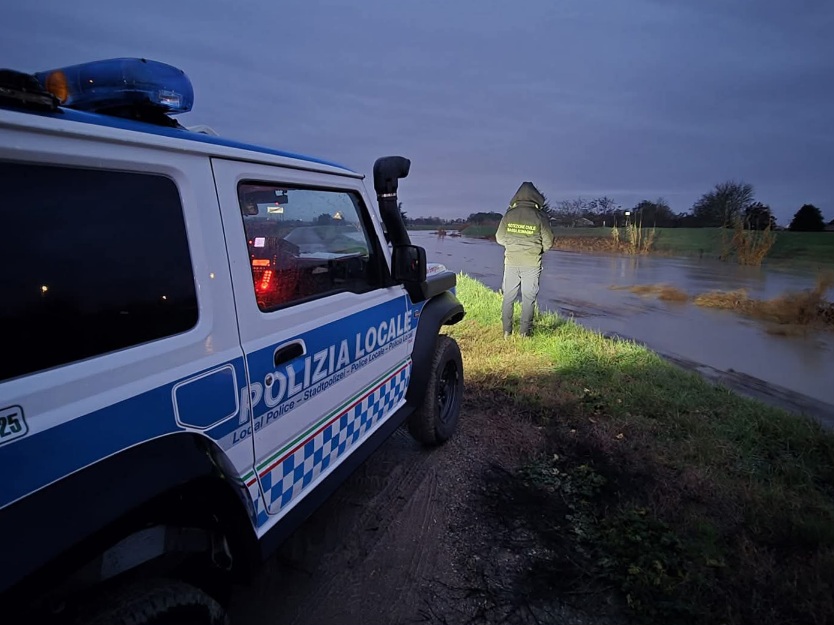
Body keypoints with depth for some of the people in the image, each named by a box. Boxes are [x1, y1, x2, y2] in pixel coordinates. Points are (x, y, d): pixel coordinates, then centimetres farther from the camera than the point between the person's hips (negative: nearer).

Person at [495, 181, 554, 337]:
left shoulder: (508, 215, -2)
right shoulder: (540, 216, -7)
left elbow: (499, 238, 5)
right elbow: (548, 242, -2)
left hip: (511, 262, 2)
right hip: (532, 264, -2)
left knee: (508, 297, 12)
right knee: (528, 298, 7)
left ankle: (506, 330, 15)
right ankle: (524, 332, 10)